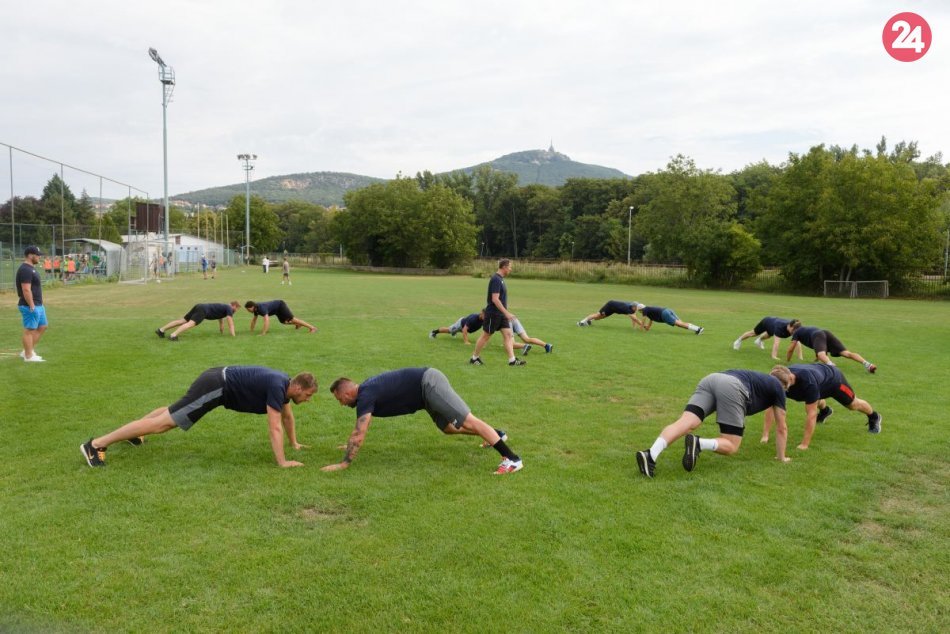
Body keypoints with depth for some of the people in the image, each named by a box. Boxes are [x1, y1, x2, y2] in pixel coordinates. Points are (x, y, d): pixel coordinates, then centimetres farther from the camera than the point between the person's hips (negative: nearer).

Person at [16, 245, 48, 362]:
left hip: (38, 305, 11)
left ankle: (27, 351, 22)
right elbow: (26, 290, -23)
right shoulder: (25, 270, -18)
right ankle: (28, 356, 5)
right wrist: (32, 306, -23)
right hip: (30, 306, -11)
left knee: (43, 326, 16)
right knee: (29, 330, -3)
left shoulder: (31, 268, 14)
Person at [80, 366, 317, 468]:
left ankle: (132, 433, 49)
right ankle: (96, 444, -5)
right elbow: (275, 428, -23)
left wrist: (294, 443, 30)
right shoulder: (277, 387, -21)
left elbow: (287, 415, 24)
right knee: (163, 423, -8)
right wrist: (282, 462, -21)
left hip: (218, 379, 9)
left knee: (173, 411, 29)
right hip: (216, 387, -9)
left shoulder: (285, 384, 6)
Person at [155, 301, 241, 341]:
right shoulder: (229, 309, 2)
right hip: (203, 311, -9)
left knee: (182, 320, 6)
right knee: (191, 323, -26)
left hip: (199, 307, 9)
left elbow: (220, 319, 42)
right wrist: (233, 334, -6)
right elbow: (230, 321, -7)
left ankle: (161, 330, 1)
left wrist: (222, 331, 44)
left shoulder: (224, 308, 30)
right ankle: (173, 335, -47)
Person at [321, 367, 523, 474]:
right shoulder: (366, 389, 14)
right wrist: (351, 445, 39)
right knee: (448, 427, 21)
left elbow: (359, 434, -19)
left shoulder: (365, 396, -13)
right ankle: (496, 434, 34)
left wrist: (344, 463, -13)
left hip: (429, 384, -10)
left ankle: (512, 459, -16)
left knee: (468, 421, -13)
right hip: (427, 384, 10)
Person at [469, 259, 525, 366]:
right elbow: (495, 299, -25)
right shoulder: (496, 279, -19)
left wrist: (506, 312, 23)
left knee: (508, 335, 1)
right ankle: (474, 358, 17)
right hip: (493, 314, -9)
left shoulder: (500, 279, 11)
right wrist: (506, 312, -25)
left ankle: (512, 360, 0)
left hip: (501, 314, 9)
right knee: (485, 336, 3)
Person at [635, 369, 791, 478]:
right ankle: (698, 443, -28)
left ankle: (651, 455, -38)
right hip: (732, 388, -6)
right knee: (731, 447, 3)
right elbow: (782, 428, 33)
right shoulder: (778, 387, 29)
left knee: (686, 423, -14)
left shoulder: (759, 379, 44)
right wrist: (781, 457, 45)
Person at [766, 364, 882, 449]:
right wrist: (765, 435, -39)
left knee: (853, 404, 21)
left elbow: (811, 414, -46)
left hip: (833, 379, -4)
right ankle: (825, 410, 64)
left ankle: (874, 417, 52)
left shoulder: (808, 382, -50)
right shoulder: (778, 380, -35)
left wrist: (804, 444, -44)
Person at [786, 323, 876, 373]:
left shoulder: (796, 332, 23)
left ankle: (830, 364, -67)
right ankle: (866, 363, -31)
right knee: (846, 353, -10)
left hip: (817, 336, -6)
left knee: (822, 355, -34)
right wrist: (817, 357, 65)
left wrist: (786, 361, 36)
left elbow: (790, 349, 21)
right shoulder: (807, 329, 41)